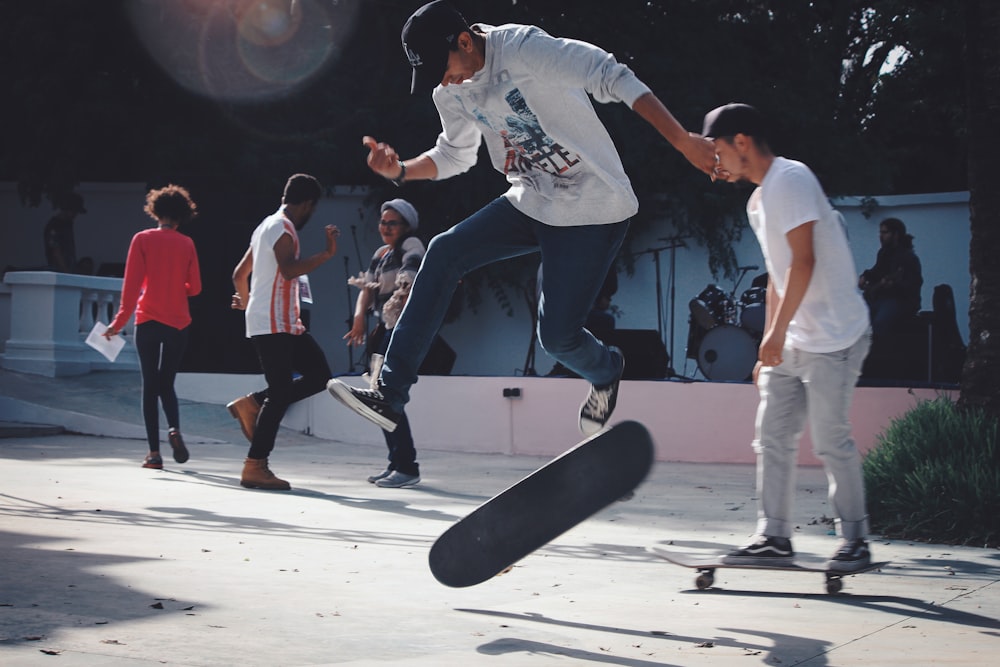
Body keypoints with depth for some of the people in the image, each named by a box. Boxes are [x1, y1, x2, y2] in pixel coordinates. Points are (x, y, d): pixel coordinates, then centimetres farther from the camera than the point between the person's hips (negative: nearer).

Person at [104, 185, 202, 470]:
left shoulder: (142, 239, -2)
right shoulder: (187, 244, 3)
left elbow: (132, 283, -8)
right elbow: (195, 288, 6)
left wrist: (120, 320, -6)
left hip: (148, 321, -2)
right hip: (178, 323, 2)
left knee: (150, 385, 5)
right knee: (166, 384, 14)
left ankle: (154, 452, -1)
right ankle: (174, 429, -14)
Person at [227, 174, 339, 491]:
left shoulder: (268, 225, 19)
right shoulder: (282, 228, -11)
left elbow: (239, 274, 26)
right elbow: (289, 269, -28)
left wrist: (246, 302, 42)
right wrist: (326, 253, -25)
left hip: (285, 324, 10)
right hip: (273, 325, -10)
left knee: (319, 374, 8)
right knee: (280, 394, -10)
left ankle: (253, 404, 9)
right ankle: (255, 467, -7)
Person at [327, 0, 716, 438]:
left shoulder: (524, 48, -22)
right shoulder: (450, 90, 2)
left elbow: (615, 80, -25)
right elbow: (454, 156, 17)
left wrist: (683, 142, -29)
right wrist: (400, 170, -3)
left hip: (594, 209, -7)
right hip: (531, 203, 7)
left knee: (556, 335, -10)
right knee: (444, 254, -12)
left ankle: (606, 372, 29)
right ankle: (390, 395, -10)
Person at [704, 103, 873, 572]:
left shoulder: (789, 179, -11)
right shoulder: (757, 201, 18)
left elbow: (804, 261, -18)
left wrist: (776, 332, -18)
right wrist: (770, 345, 21)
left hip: (834, 339, -9)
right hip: (790, 345, 9)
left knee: (831, 441, -6)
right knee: (772, 438, 5)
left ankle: (854, 541, 5)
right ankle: (774, 537, 10)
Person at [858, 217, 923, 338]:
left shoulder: (909, 257, -11)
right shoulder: (883, 252, 14)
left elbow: (914, 286, -21)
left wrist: (893, 284, -36)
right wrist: (865, 277, 11)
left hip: (901, 300, -9)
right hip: (879, 297, 9)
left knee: (880, 323, -35)